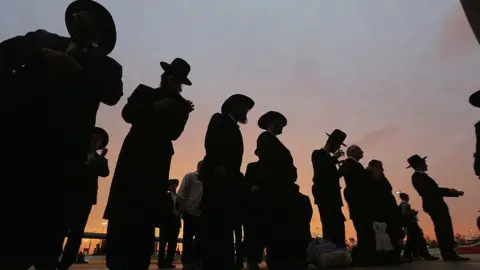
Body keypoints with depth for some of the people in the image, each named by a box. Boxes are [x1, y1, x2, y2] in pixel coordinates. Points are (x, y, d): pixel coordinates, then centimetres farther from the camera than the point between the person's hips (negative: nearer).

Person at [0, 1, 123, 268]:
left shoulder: (105, 66, 16)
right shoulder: (43, 40, 24)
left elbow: (112, 94, -2)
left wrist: (77, 72, -9)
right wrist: (42, 56, -5)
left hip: (59, 152, -2)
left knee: (42, 230, -2)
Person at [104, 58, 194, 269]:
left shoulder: (179, 104, 10)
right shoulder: (144, 92, 15)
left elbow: (174, 133, -3)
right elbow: (127, 113, -1)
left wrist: (180, 113, -15)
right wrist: (155, 109, -9)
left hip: (157, 160, -1)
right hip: (135, 154, 2)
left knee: (145, 217, -1)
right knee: (121, 212, -1)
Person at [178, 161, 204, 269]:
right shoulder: (189, 176, 3)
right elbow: (181, 194, 0)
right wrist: (183, 209, -4)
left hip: (202, 213, 3)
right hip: (190, 212, -3)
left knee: (200, 238, 7)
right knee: (188, 237, 5)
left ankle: (197, 261, 17)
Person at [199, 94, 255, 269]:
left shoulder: (233, 127, 28)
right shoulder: (220, 120, 7)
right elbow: (211, 142, -11)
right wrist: (217, 165, -24)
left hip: (228, 181, 8)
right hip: (217, 178, -8)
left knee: (224, 230, 5)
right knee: (216, 228, -11)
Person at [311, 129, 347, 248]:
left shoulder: (329, 158, 21)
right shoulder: (317, 154, 0)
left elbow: (332, 176, 19)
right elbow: (321, 172, -14)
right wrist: (334, 158, -8)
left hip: (332, 195, 8)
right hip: (323, 194, -8)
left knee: (338, 223, 4)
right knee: (329, 223, -13)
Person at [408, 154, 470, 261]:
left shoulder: (422, 176, 21)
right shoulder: (417, 176, -10)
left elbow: (434, 190, 22)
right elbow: (430, 190, -18)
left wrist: (455, 193, 20)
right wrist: (448, 191, -12)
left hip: (437, 206, 10)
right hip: (434, 206, -10)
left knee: (446, 230, 8)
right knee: (443, 231, -11)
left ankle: (451, 254, 11)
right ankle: (448, 255, -10)